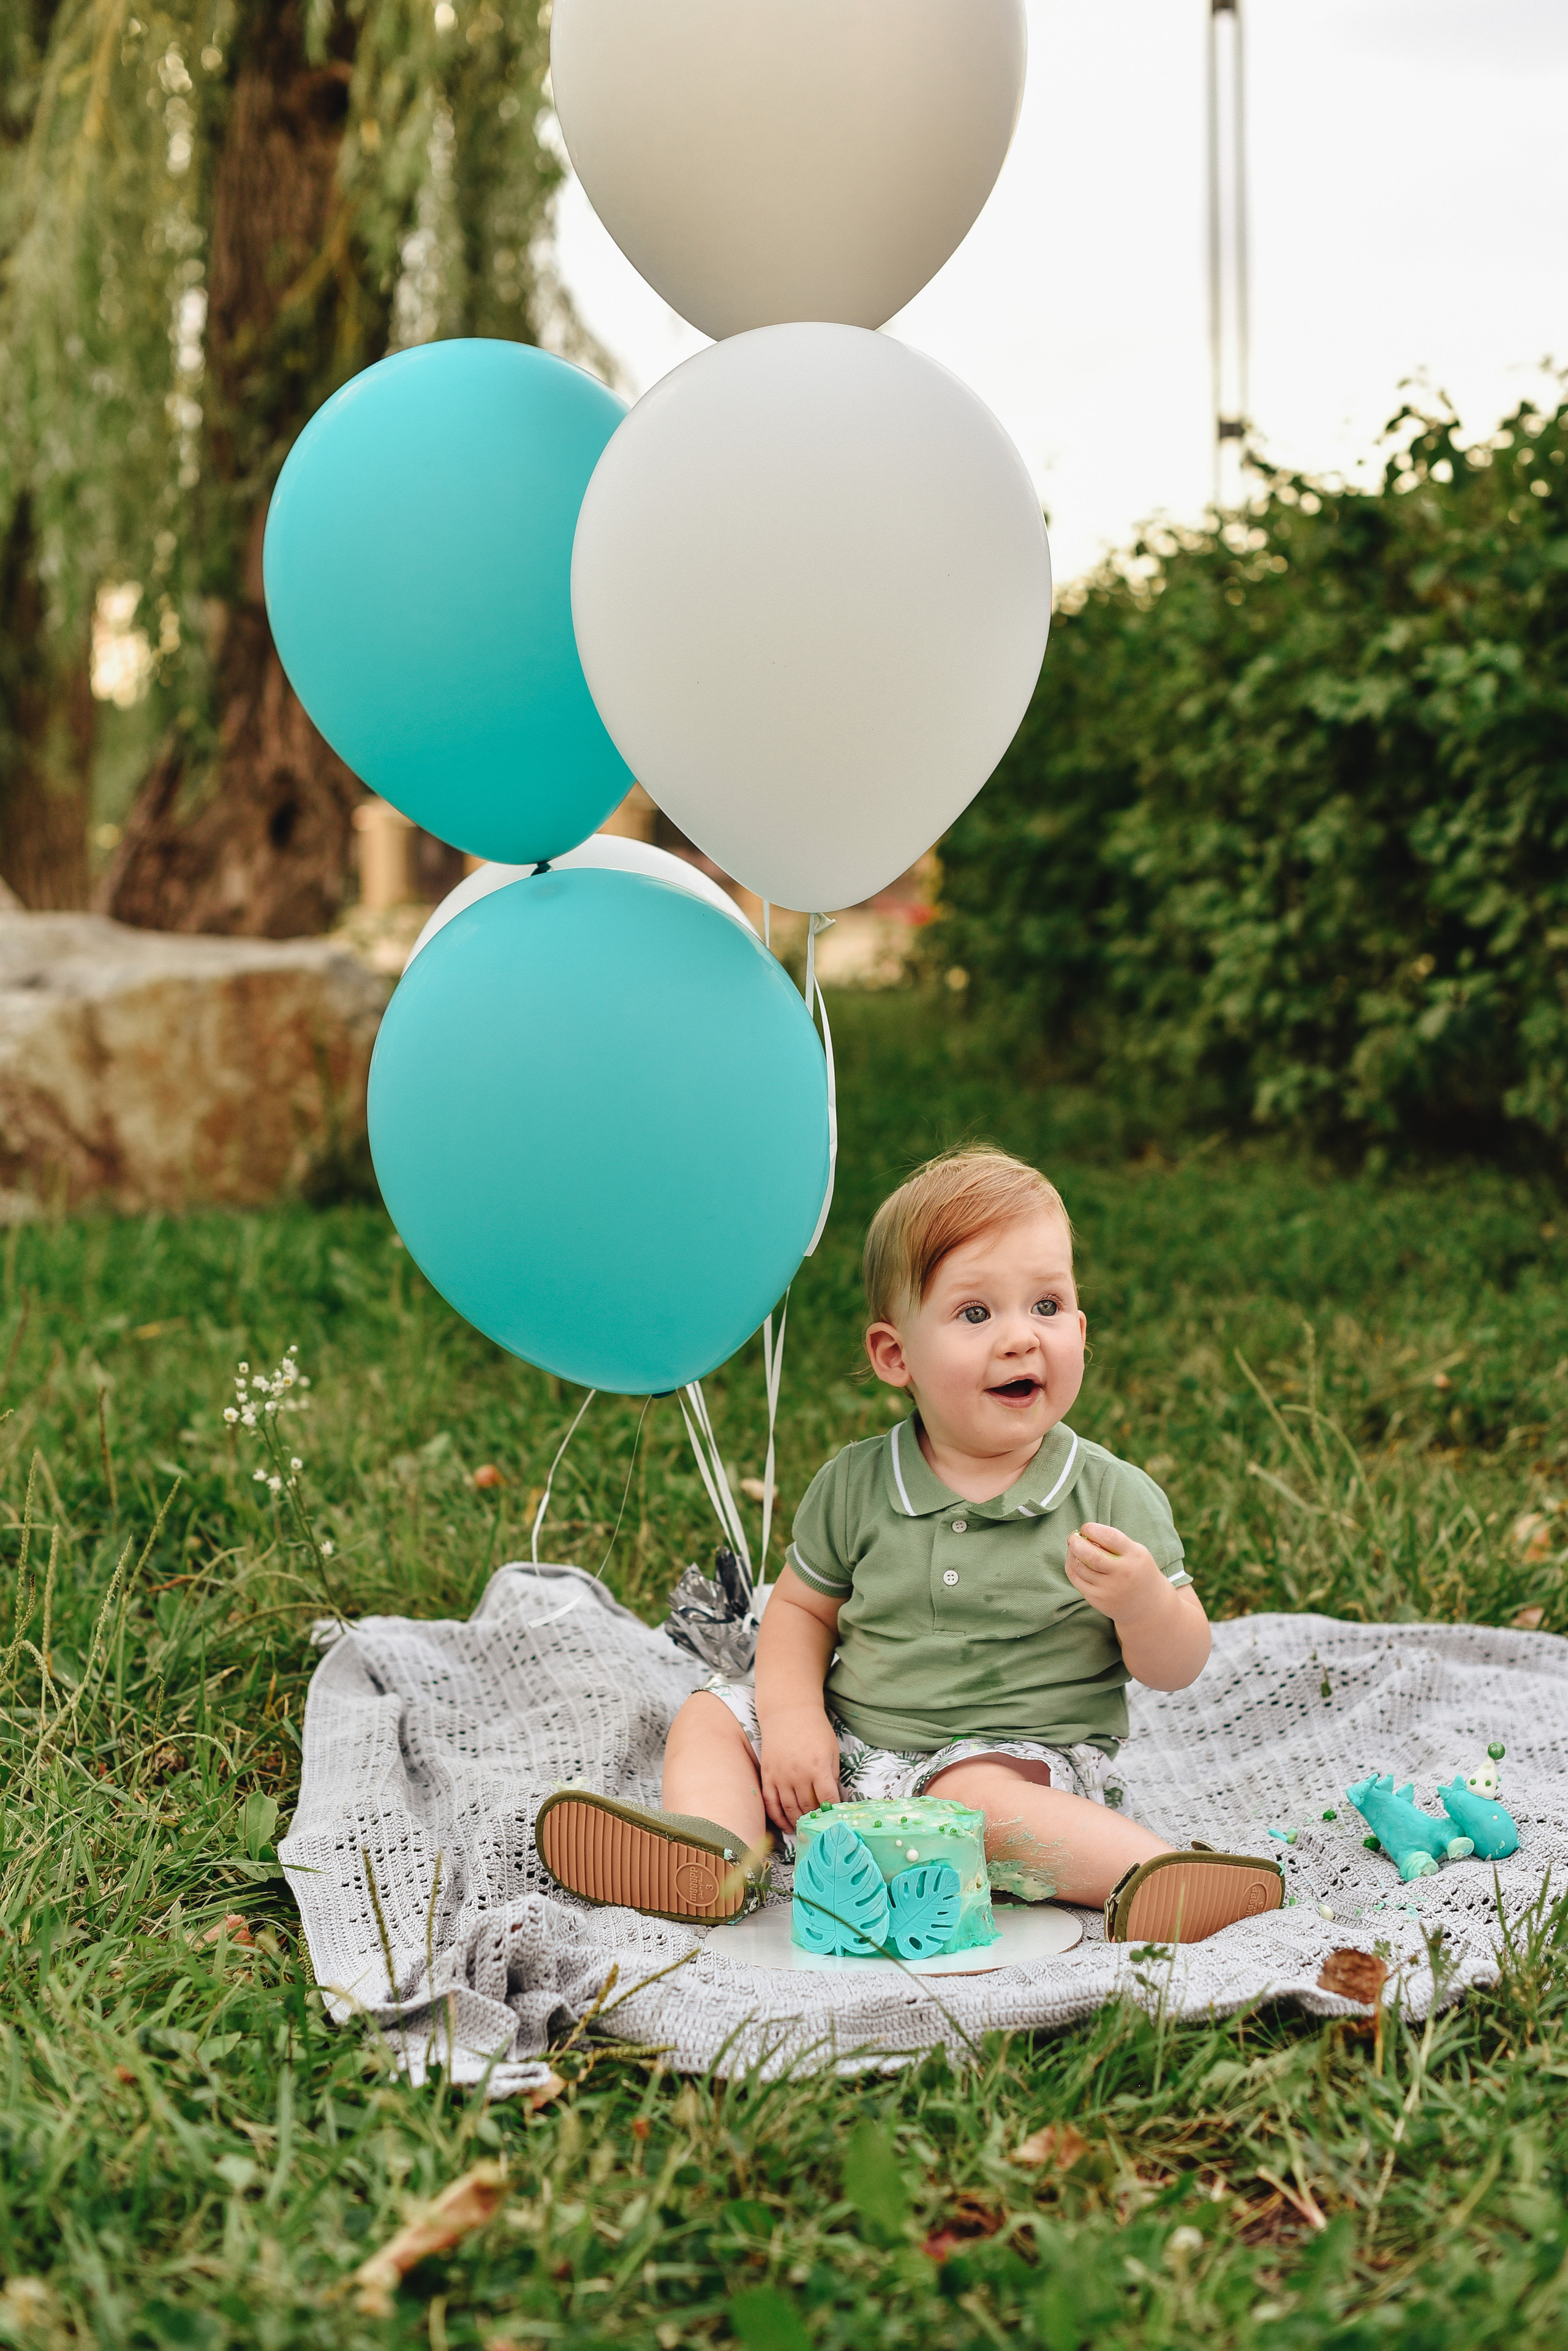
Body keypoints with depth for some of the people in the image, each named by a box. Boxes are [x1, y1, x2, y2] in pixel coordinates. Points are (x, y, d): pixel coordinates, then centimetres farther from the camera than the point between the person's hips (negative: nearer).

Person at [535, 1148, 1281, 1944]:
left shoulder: (1116, 1498, -6)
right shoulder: (854, 1486, 1)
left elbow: (1178, 1669, -4)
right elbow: (802, 1608, 12)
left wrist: (1144, 1605, -27)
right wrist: (792, 1717, -6)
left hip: (1017, 1761, -5)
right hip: (851, 1754, 5)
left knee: (972, 1794, -35)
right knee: (711, 1715, -2)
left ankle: (1144, 1881, -40)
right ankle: (713, 1845, -28)